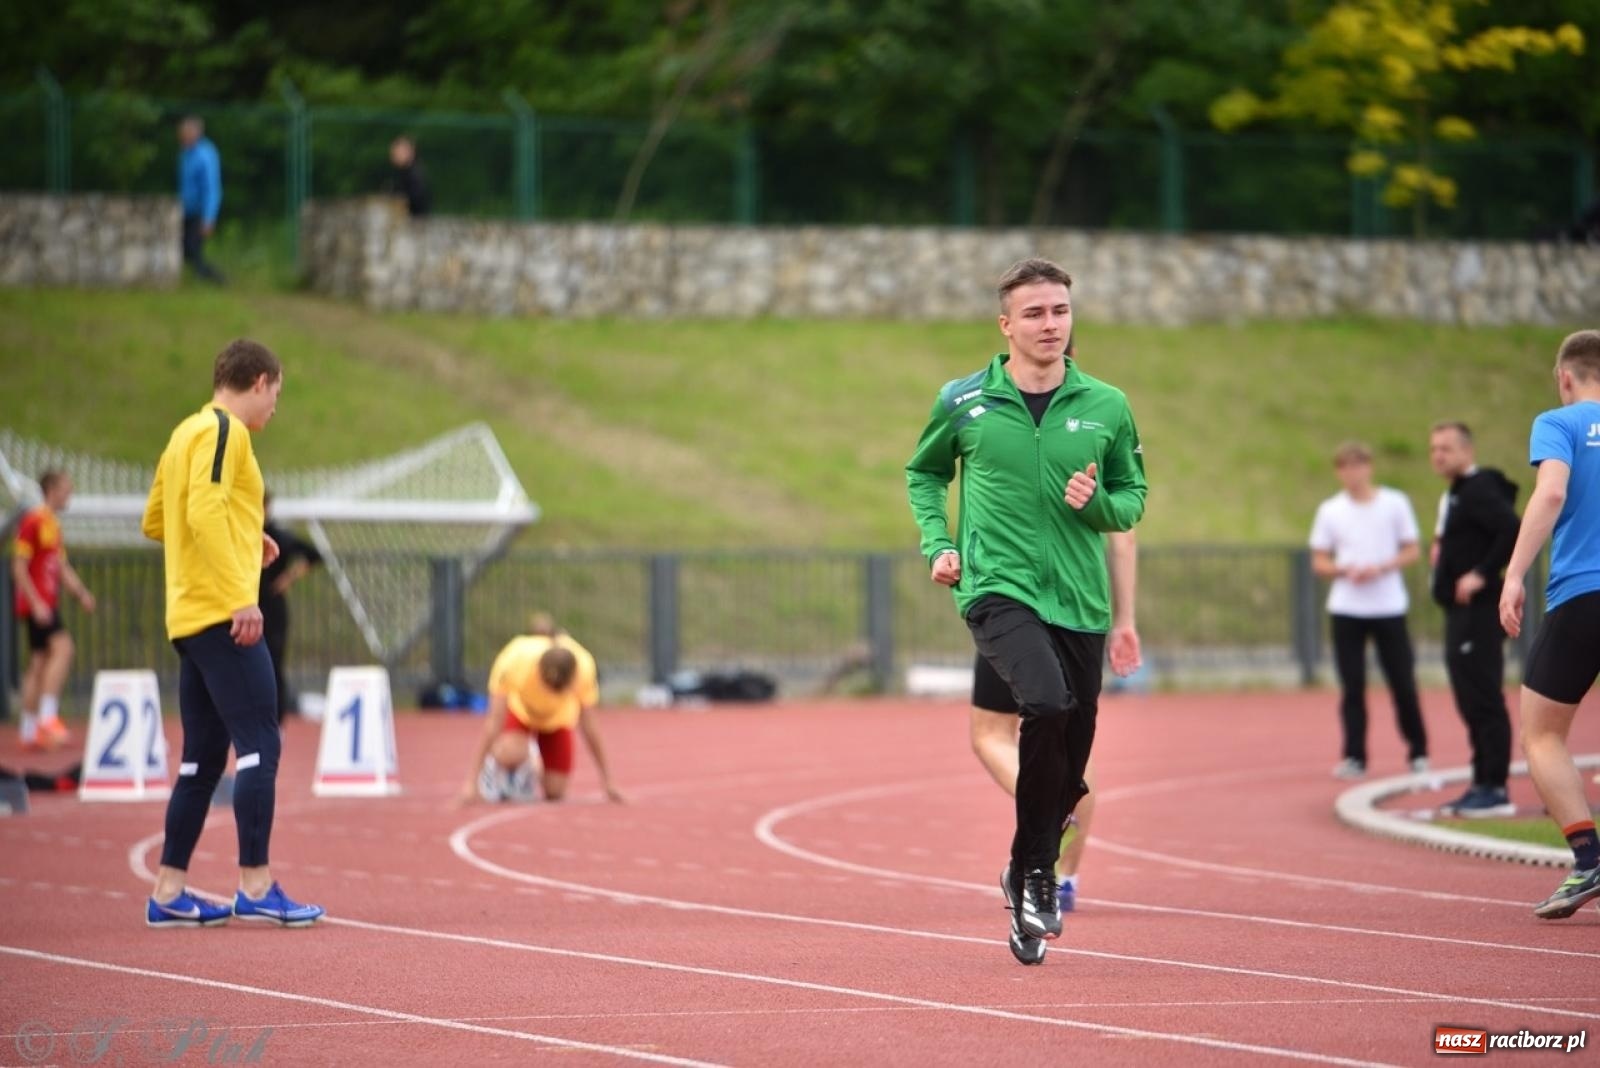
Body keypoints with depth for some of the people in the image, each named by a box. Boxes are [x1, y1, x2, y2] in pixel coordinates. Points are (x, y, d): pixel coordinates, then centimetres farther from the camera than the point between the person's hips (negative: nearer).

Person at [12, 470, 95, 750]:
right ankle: (47, 716, -25)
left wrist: (81, 593, 8)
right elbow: (19, 567, -15)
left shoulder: (53, 525, 17)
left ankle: (29, 730, 14)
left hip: (47, 604, 10)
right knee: (62, 647, -22)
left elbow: (62, 568, 23)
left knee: (39, 662, 10)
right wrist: (36, 603, -21)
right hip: (36, 602, -10)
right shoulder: (33, 522, -11)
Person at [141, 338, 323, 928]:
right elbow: (204, 509, -20)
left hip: (188, 618, 9)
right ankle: (255, 886, -13)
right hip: (222, 615, -9)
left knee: (202, 759, 10)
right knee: (259, 745, -10)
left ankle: (168, 892, 10)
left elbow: (155, 521, 24)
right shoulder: (224, 431, -8)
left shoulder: (186, 434, 19)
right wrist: (242, 595, -23)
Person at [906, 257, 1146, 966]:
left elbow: (1134, 496, 13)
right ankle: (1036, 871, -16)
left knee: (1070, 761, 6)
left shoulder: (1106, 408, 5)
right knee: (1046, 702, -29)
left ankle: (1026, 878, 32)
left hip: (1079, 601, 3)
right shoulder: (963, 402, 2)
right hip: (996, 589, -3)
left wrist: (1100, 503, -9)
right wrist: (937, 543, 4)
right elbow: (924, 472, 18)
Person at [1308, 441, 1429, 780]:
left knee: (1402, 683, 1)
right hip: (1346, 609, 1)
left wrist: (1380, 568, -15)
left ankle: (1418, 752, 15)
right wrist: (1345, 570, -14)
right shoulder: (1330, 510, 5)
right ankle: (1355, 758, 3)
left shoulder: (1395, 503, 1)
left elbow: (1412, 552, 2)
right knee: (1352, 686, -1)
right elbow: (1319, 562, 6)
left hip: (1389, 608, -1)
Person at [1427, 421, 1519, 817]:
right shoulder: (1455, 494, 18)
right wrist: (1442, 549, 10)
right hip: (1461, 611, 11)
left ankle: (1495, 790, -9)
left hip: (1478, 609, -11)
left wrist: (1482, 574, -23)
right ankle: (1482, 785, 18)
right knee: (1472, 703, 13)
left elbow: (1513, 531, -25)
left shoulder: (1479, 490, -14)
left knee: (1484, 700, -10)